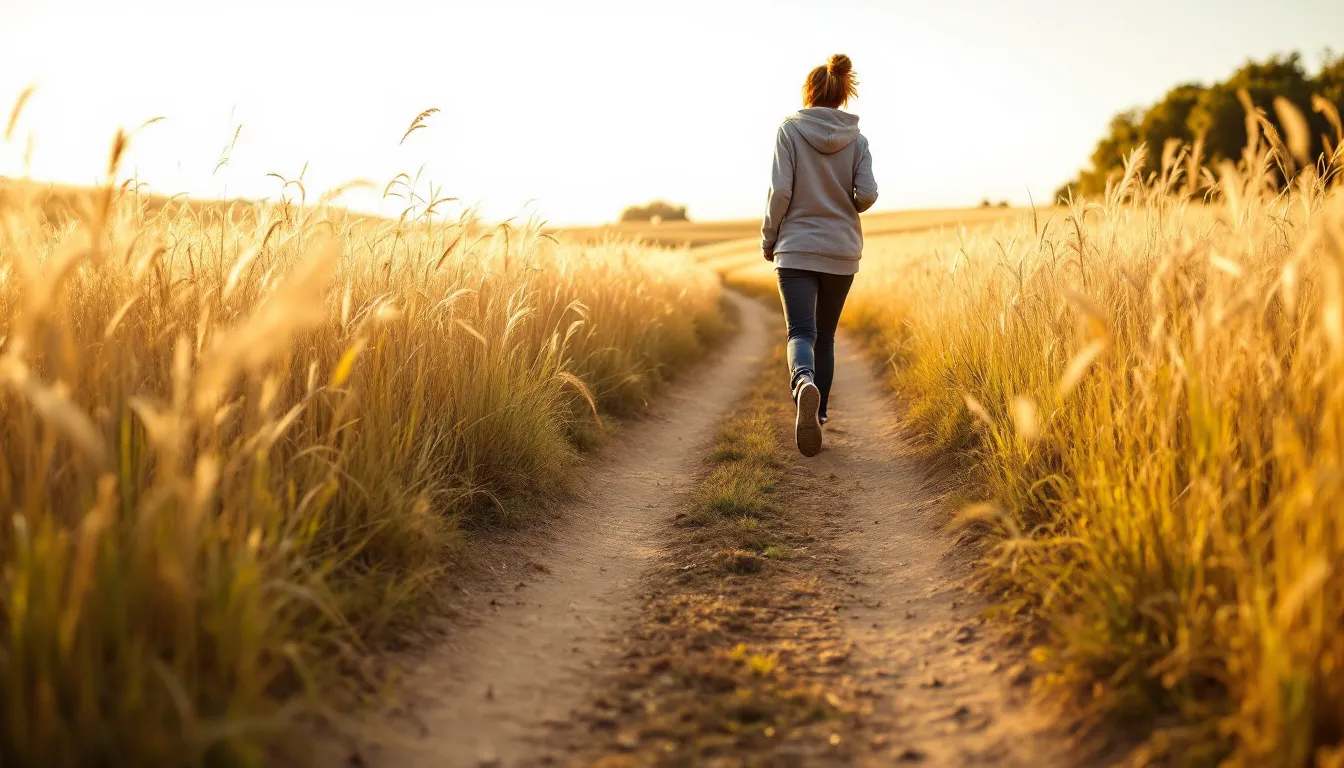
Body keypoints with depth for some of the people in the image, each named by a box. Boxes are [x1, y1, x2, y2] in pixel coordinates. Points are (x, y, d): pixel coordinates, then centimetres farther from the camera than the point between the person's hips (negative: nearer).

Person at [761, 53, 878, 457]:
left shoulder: (790, 129, -4)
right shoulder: (855, 138, 3)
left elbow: (780, 190, -11)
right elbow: (867, 194, -6)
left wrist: (768, 239, 1)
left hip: (796, 249, -3)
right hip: (841, 251, 3)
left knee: (802, 332, -7)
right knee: (825, 335, 15)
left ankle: (804, 383, -39)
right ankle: (816, 416, 19)